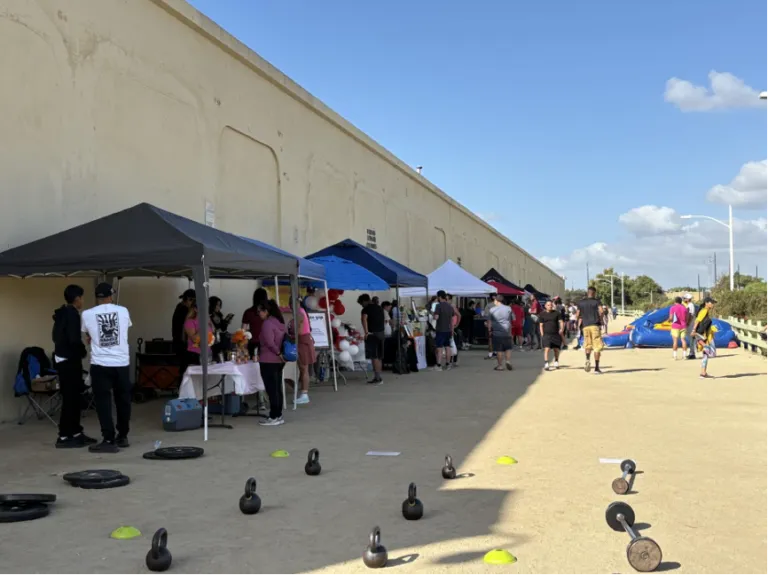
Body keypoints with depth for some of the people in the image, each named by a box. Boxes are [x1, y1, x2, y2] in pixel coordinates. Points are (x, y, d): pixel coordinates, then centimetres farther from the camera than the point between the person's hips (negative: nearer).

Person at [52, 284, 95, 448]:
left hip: (62, 359, 10)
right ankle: (64, 437, -2)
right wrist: (84, 351, -6)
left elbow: (55, 336, 18)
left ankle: (75, 433, 19)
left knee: (73, 397, 13)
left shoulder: (61, 313, 13)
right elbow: (74, 339, -23)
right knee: (70, 398, -5)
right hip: (69, 360, -10)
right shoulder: (72, 314, -16)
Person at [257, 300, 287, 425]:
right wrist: (280, 353, 11)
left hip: (268, 361, -9)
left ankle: (274, 417, -2)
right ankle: (278, 416, 16)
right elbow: (283, 340, 15)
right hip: (278, 360, 9)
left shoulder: (267, 323, -15)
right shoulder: (279, 322, 13)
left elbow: (269, 343, -21)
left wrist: (278, 353, -10)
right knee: (277, 388, 12)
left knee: (271, 389, -4)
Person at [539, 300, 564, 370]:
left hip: (556, 334, 2)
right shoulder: (542, 314, 4)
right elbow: (541, 325, 4)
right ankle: (546, 364, -14)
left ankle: (556, 362, 33)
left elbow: (560, 321, 4)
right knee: (547, 349, -14)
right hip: (546, 334, -2)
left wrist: (561, 329, -15)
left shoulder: (556, 313, 6)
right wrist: (542, 334, -4)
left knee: (556, 349, 9)